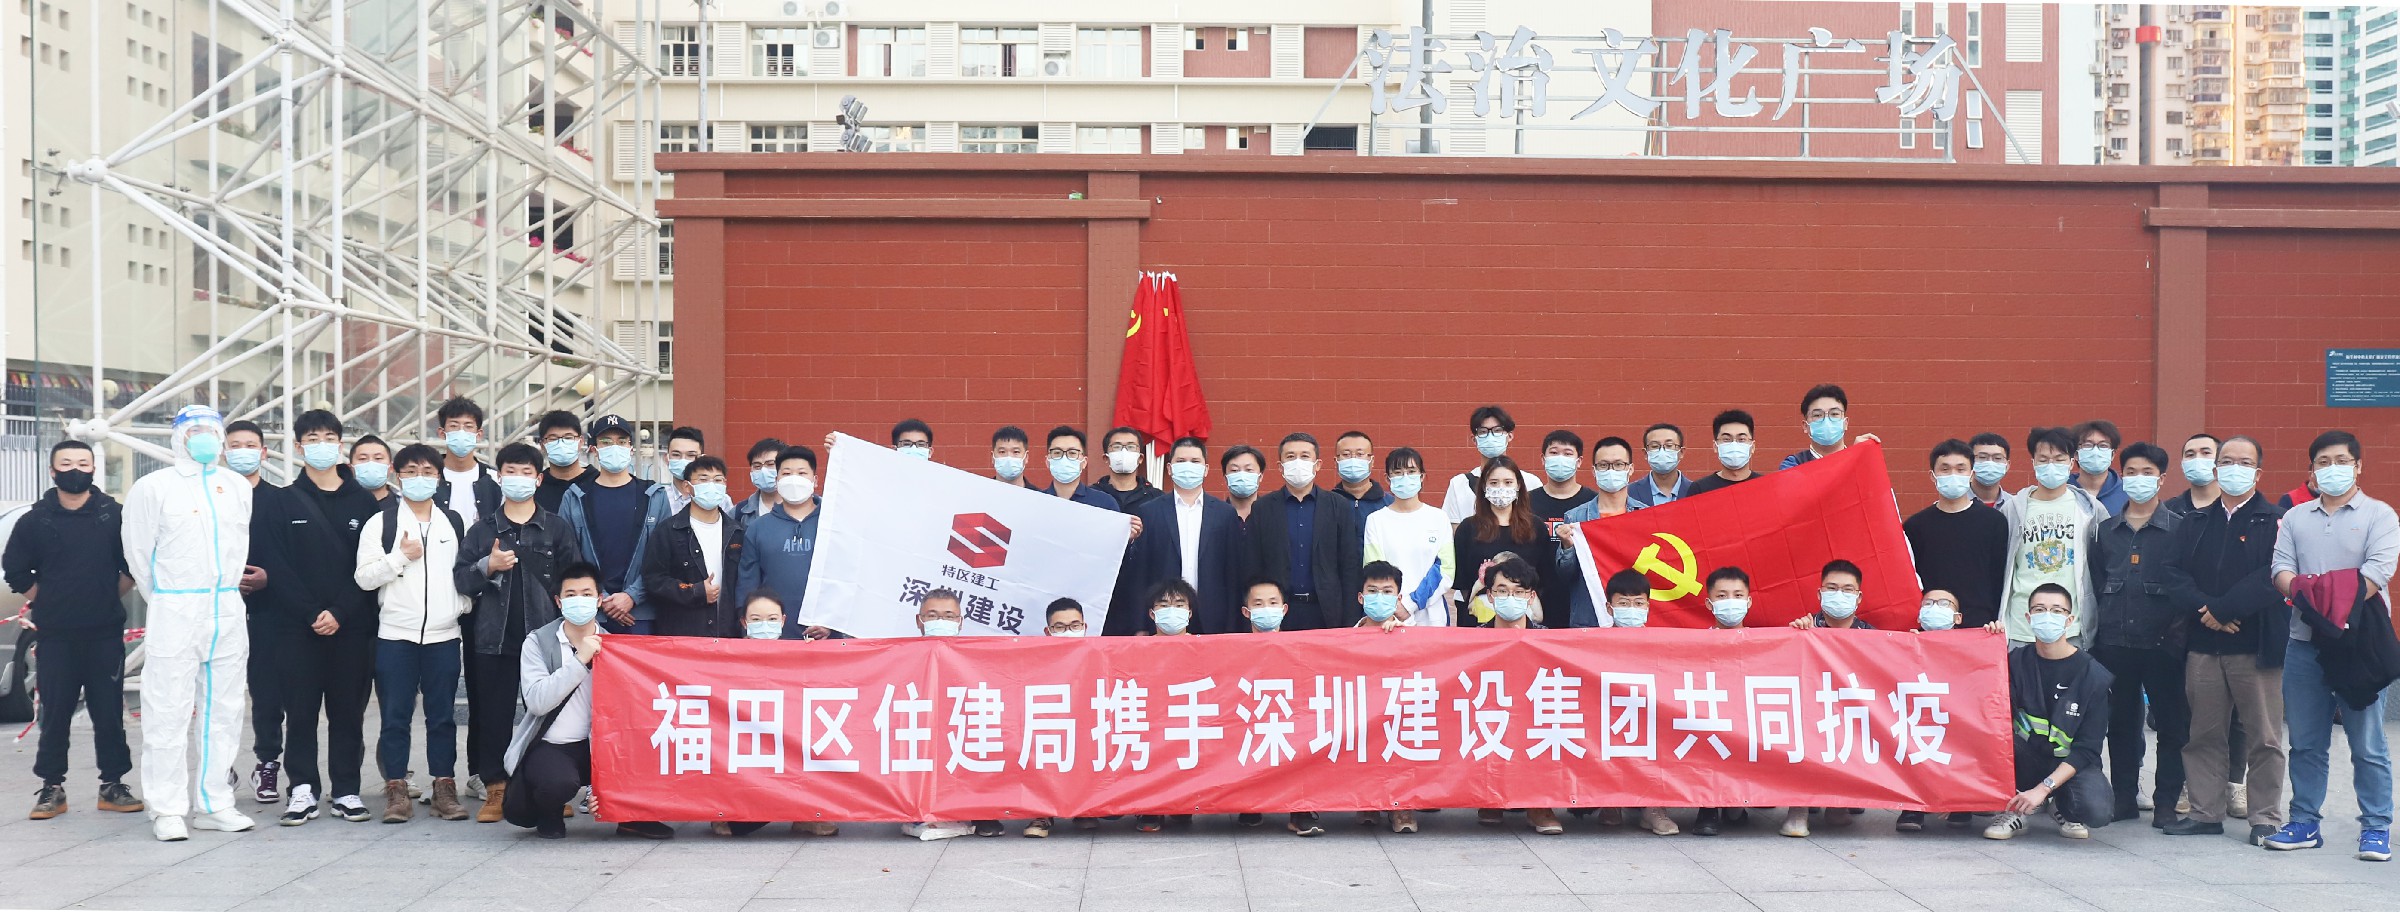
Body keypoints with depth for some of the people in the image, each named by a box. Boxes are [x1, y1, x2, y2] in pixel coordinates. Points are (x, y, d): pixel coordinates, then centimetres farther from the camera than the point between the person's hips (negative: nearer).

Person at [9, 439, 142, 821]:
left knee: (109, 711, 3)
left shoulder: (114, 515, 0)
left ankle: (112, 784, 12)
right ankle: (52, 787, 11)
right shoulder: (34, 520, 2)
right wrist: (45, 604, 9)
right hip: (56, 636, 0)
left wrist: (111, 599, 7)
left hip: (106, 632, 0)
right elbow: (15, 570, 12)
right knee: (55, 713, 3)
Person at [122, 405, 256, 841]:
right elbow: (139, 555, 3)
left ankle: (215, 804, 14)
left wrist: (226, 595, 11)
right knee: (168, 714, -5)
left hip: (228, 613, 5)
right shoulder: (153, 487, 0)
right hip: (174, 613, -4)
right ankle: (167, 810, 0)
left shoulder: (239, 489, 12)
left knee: (223, 712, 7)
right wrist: (167, 603, 7)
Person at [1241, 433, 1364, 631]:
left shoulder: (1339, 507, 6)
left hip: (1326, 614, 0)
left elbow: (1350, 568, 4)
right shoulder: (1261, 509, 5)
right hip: (1277, 614, 0)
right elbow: (1251, 570, 4)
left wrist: (1350, 624, -2)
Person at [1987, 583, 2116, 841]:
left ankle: (2063, 807, 5)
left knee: (2096, 810, -33)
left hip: (2070, 765, -1)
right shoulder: (2017, 661, -2)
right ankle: (2011, 809, -9)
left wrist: (2043, 788, -24)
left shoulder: (2094, 675, -10)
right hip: (2026, 760, 1)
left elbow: (2086, 749, -13)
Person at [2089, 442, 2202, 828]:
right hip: (2114, 643, 3)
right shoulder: (2106, 530, 11)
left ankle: (2166, 801, 10)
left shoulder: (2178, 528, 1)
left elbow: (2188, 583, -3)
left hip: (2162, 641, -3)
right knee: (2121, 722, 9)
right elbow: (2096, 584, 12)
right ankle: (2124, 796, 17)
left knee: (2170, 723, 2)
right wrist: (2102, 624, 5)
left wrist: (2177, 621, -15)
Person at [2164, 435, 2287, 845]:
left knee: (2263, 737, 0)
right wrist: (2202, 611, -10)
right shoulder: (2197, 521, 14)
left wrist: (2223, 609, -15)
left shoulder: (2274, 520, 0)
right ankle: (2206, 812, 17)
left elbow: (2273, 577, -12)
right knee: (2202, 734, 8)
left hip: (2256, 645, -4)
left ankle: (2266, 818, 9)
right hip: (2203, 645, 4)